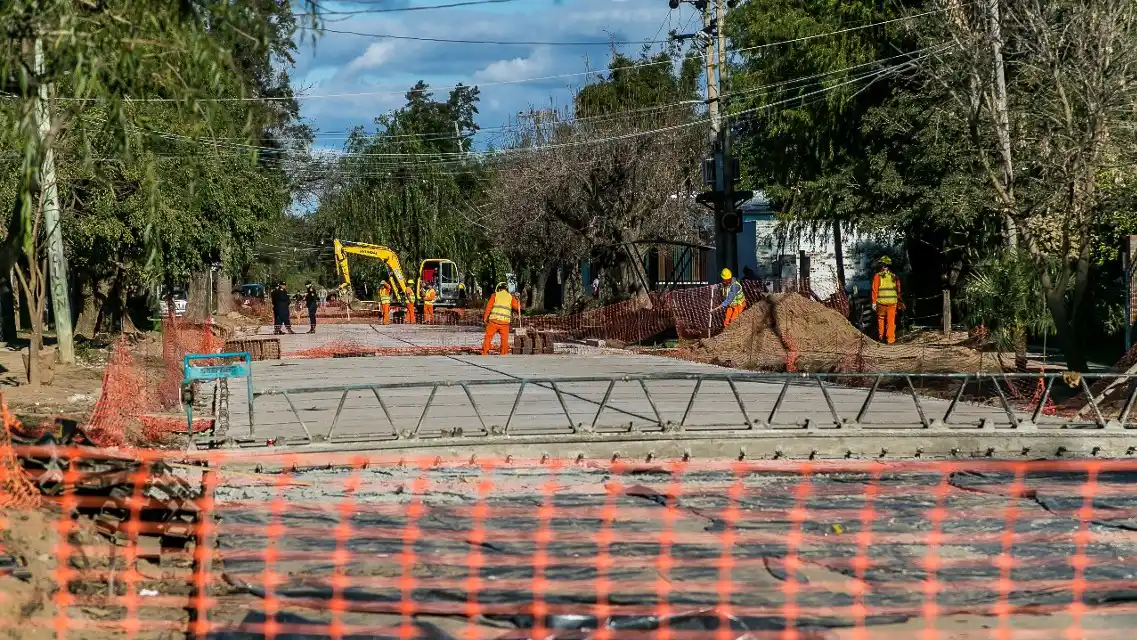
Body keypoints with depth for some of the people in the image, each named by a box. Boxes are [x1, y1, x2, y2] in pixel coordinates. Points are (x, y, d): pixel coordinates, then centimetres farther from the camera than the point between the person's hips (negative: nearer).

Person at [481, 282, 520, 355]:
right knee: (504, 339, 8)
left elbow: (488, 307, 2)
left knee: (488, 336, 4)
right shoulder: (510, 297, 12)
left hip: (494, 320, -1)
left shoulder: (495, 295, 8)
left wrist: (485, 318, 6)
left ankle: (484, 353, 1)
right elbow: (517, 307, 4)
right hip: (505, 321, 1)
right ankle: (504, 353, 6)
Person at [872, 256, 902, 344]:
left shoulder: (878, 276, -4)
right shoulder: (894, 277, 5)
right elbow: (898, 291, 10)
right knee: (891, 322, 4)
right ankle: (890, 339, 4)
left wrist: (874, 302, -3)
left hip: (881, 302, -1)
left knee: (881, 319, 17)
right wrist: (898, 301, 23)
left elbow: (875, 290, -7)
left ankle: (881, 336, 27)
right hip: (892, 302, 1)